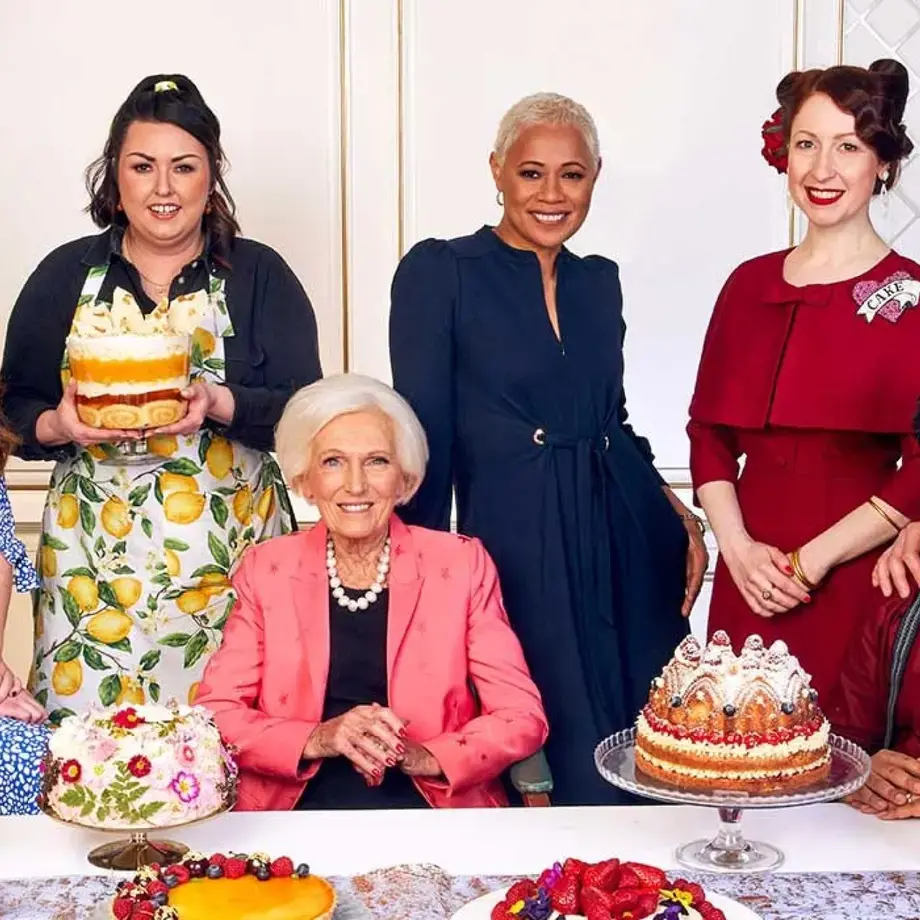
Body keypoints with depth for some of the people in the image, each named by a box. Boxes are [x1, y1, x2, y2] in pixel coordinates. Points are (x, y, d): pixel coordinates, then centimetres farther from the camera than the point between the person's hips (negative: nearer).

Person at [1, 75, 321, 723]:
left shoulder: (260, 275, 6)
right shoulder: (66, 275, 9)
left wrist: (220, 404, -19)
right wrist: (60, 426, -13)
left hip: (234, 561, -1)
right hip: (96, 566, 1)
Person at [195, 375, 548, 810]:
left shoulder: (462, 565, 4)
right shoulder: (265, 570, 7)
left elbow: (523, 717, 2)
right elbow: (214, 714, 2)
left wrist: (426, 756, -15)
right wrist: (317, 740, -15)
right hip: (301, 814, 0)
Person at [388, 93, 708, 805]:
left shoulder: (598, 281, 13)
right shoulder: (439, 271, -4)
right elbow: (426, 437, -6)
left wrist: (682, 520, 7)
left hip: (630, 544, 6)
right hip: (517, 545, -5)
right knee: (580, 769, -2)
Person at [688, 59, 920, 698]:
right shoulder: (749, 284, 9)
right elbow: (709, 432, 10)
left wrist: (811, 560, -10)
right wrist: (738, 548, -3)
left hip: (854, 587, -4)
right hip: (750, 582, 4)